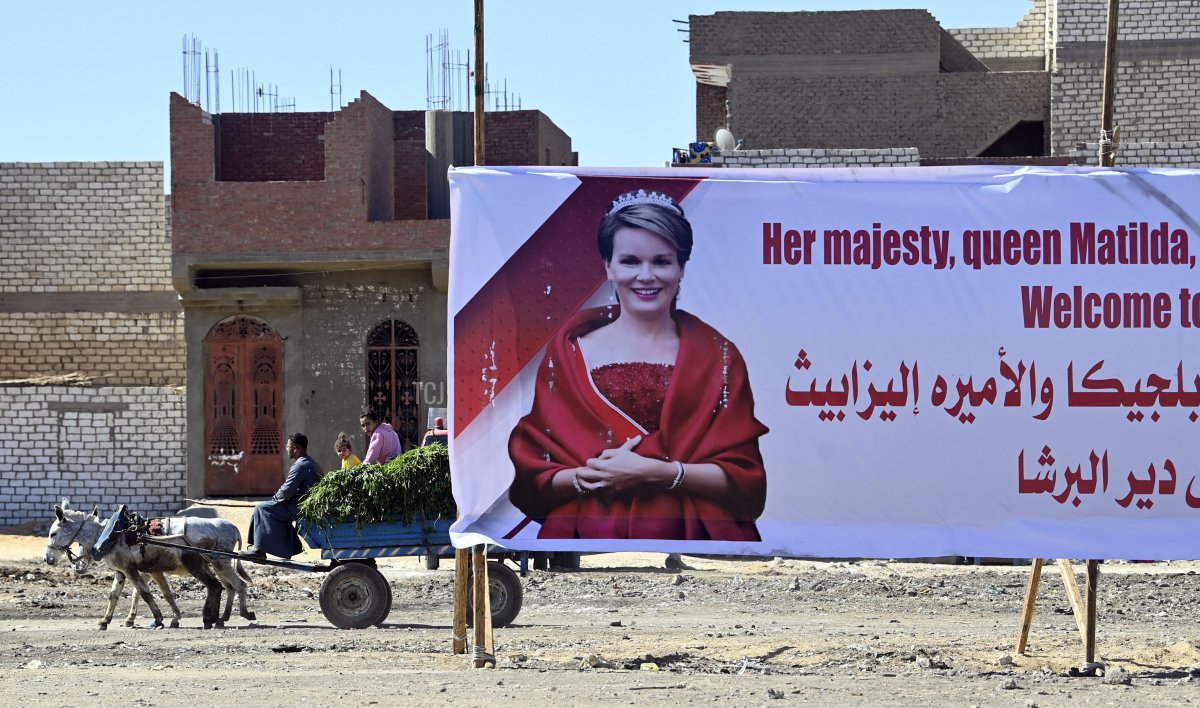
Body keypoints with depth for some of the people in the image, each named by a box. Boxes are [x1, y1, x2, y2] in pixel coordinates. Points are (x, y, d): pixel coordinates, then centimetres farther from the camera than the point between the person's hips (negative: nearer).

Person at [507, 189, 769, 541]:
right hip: (588, 533, 1)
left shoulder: (718, 355, 10)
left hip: (689, 535, 0)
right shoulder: (569, 350, 10)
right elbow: (531, 475, 8)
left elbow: (744, 478, 3)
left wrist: (658, 473, -10)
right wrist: (584, 477, -11)